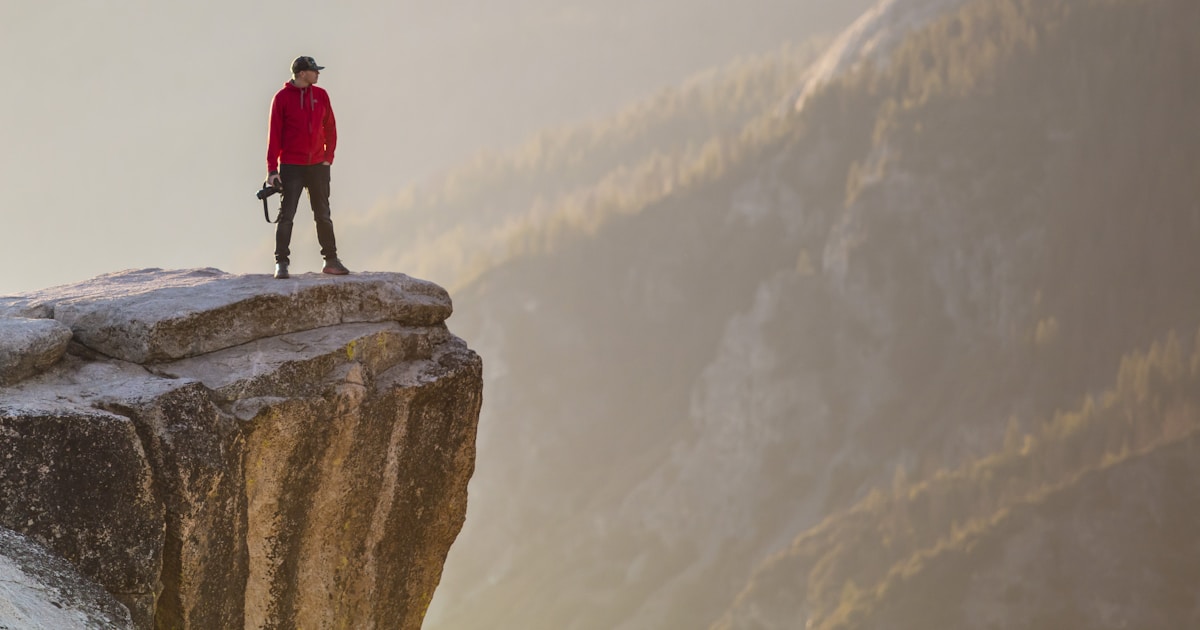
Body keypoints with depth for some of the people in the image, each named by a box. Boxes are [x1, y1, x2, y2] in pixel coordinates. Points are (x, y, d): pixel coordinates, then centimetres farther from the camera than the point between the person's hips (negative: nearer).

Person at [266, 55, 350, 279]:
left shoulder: (321, 95, 5)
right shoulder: (282, 98, -6)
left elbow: (330, 128, 13)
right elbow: (274, 135, -5)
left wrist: (328, 157, 3)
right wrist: (272, 168, -9)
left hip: (318, 165, 4)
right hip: (291, 166, -4)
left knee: (323, 215, 9)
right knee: (286, 215, -5)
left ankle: (331, 260, 16)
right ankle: (281, 262, -2)